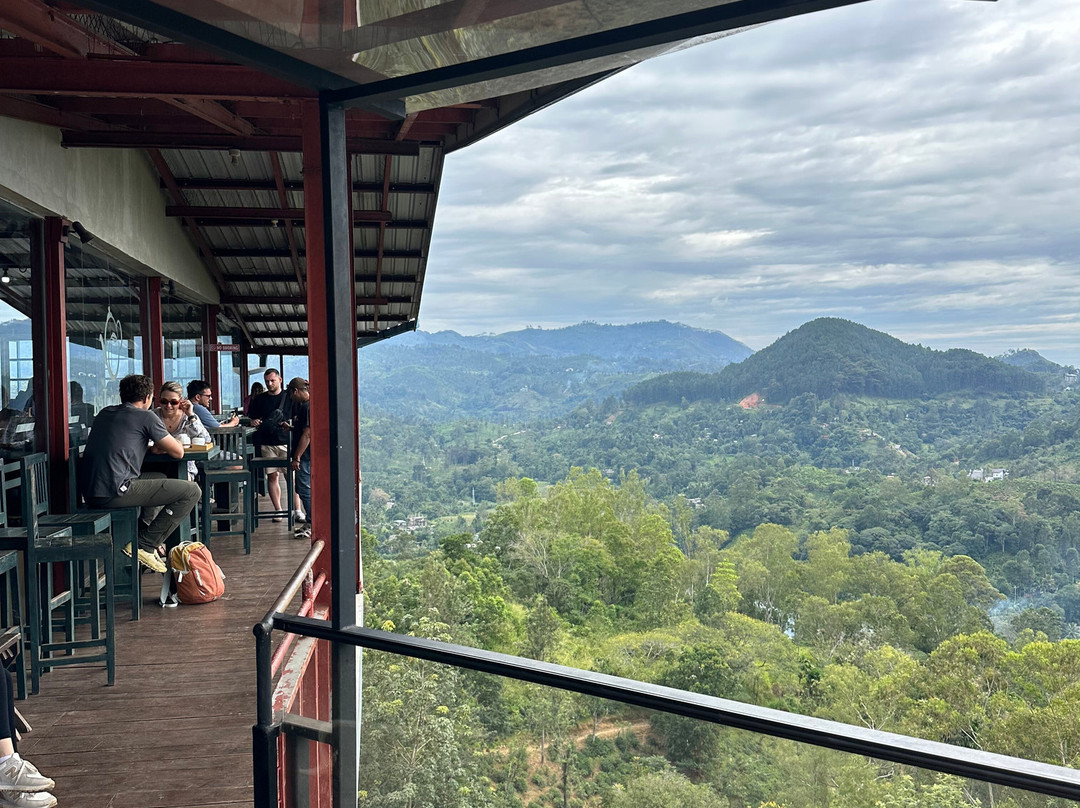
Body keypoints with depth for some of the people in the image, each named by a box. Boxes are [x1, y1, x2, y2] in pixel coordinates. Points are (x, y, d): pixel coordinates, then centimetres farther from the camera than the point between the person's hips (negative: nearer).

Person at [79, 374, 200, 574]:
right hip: (115, 492, -9)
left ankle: (143, 533, 21)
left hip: (90, 493, 9)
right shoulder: (146, 416, -1)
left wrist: (155, 446, 27)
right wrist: (164, 444, 26)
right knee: (191, 491, -5)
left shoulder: (104, 413, 21)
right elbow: (178, 452, 2)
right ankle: (146, 545, -5)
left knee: (160, 478, 32)